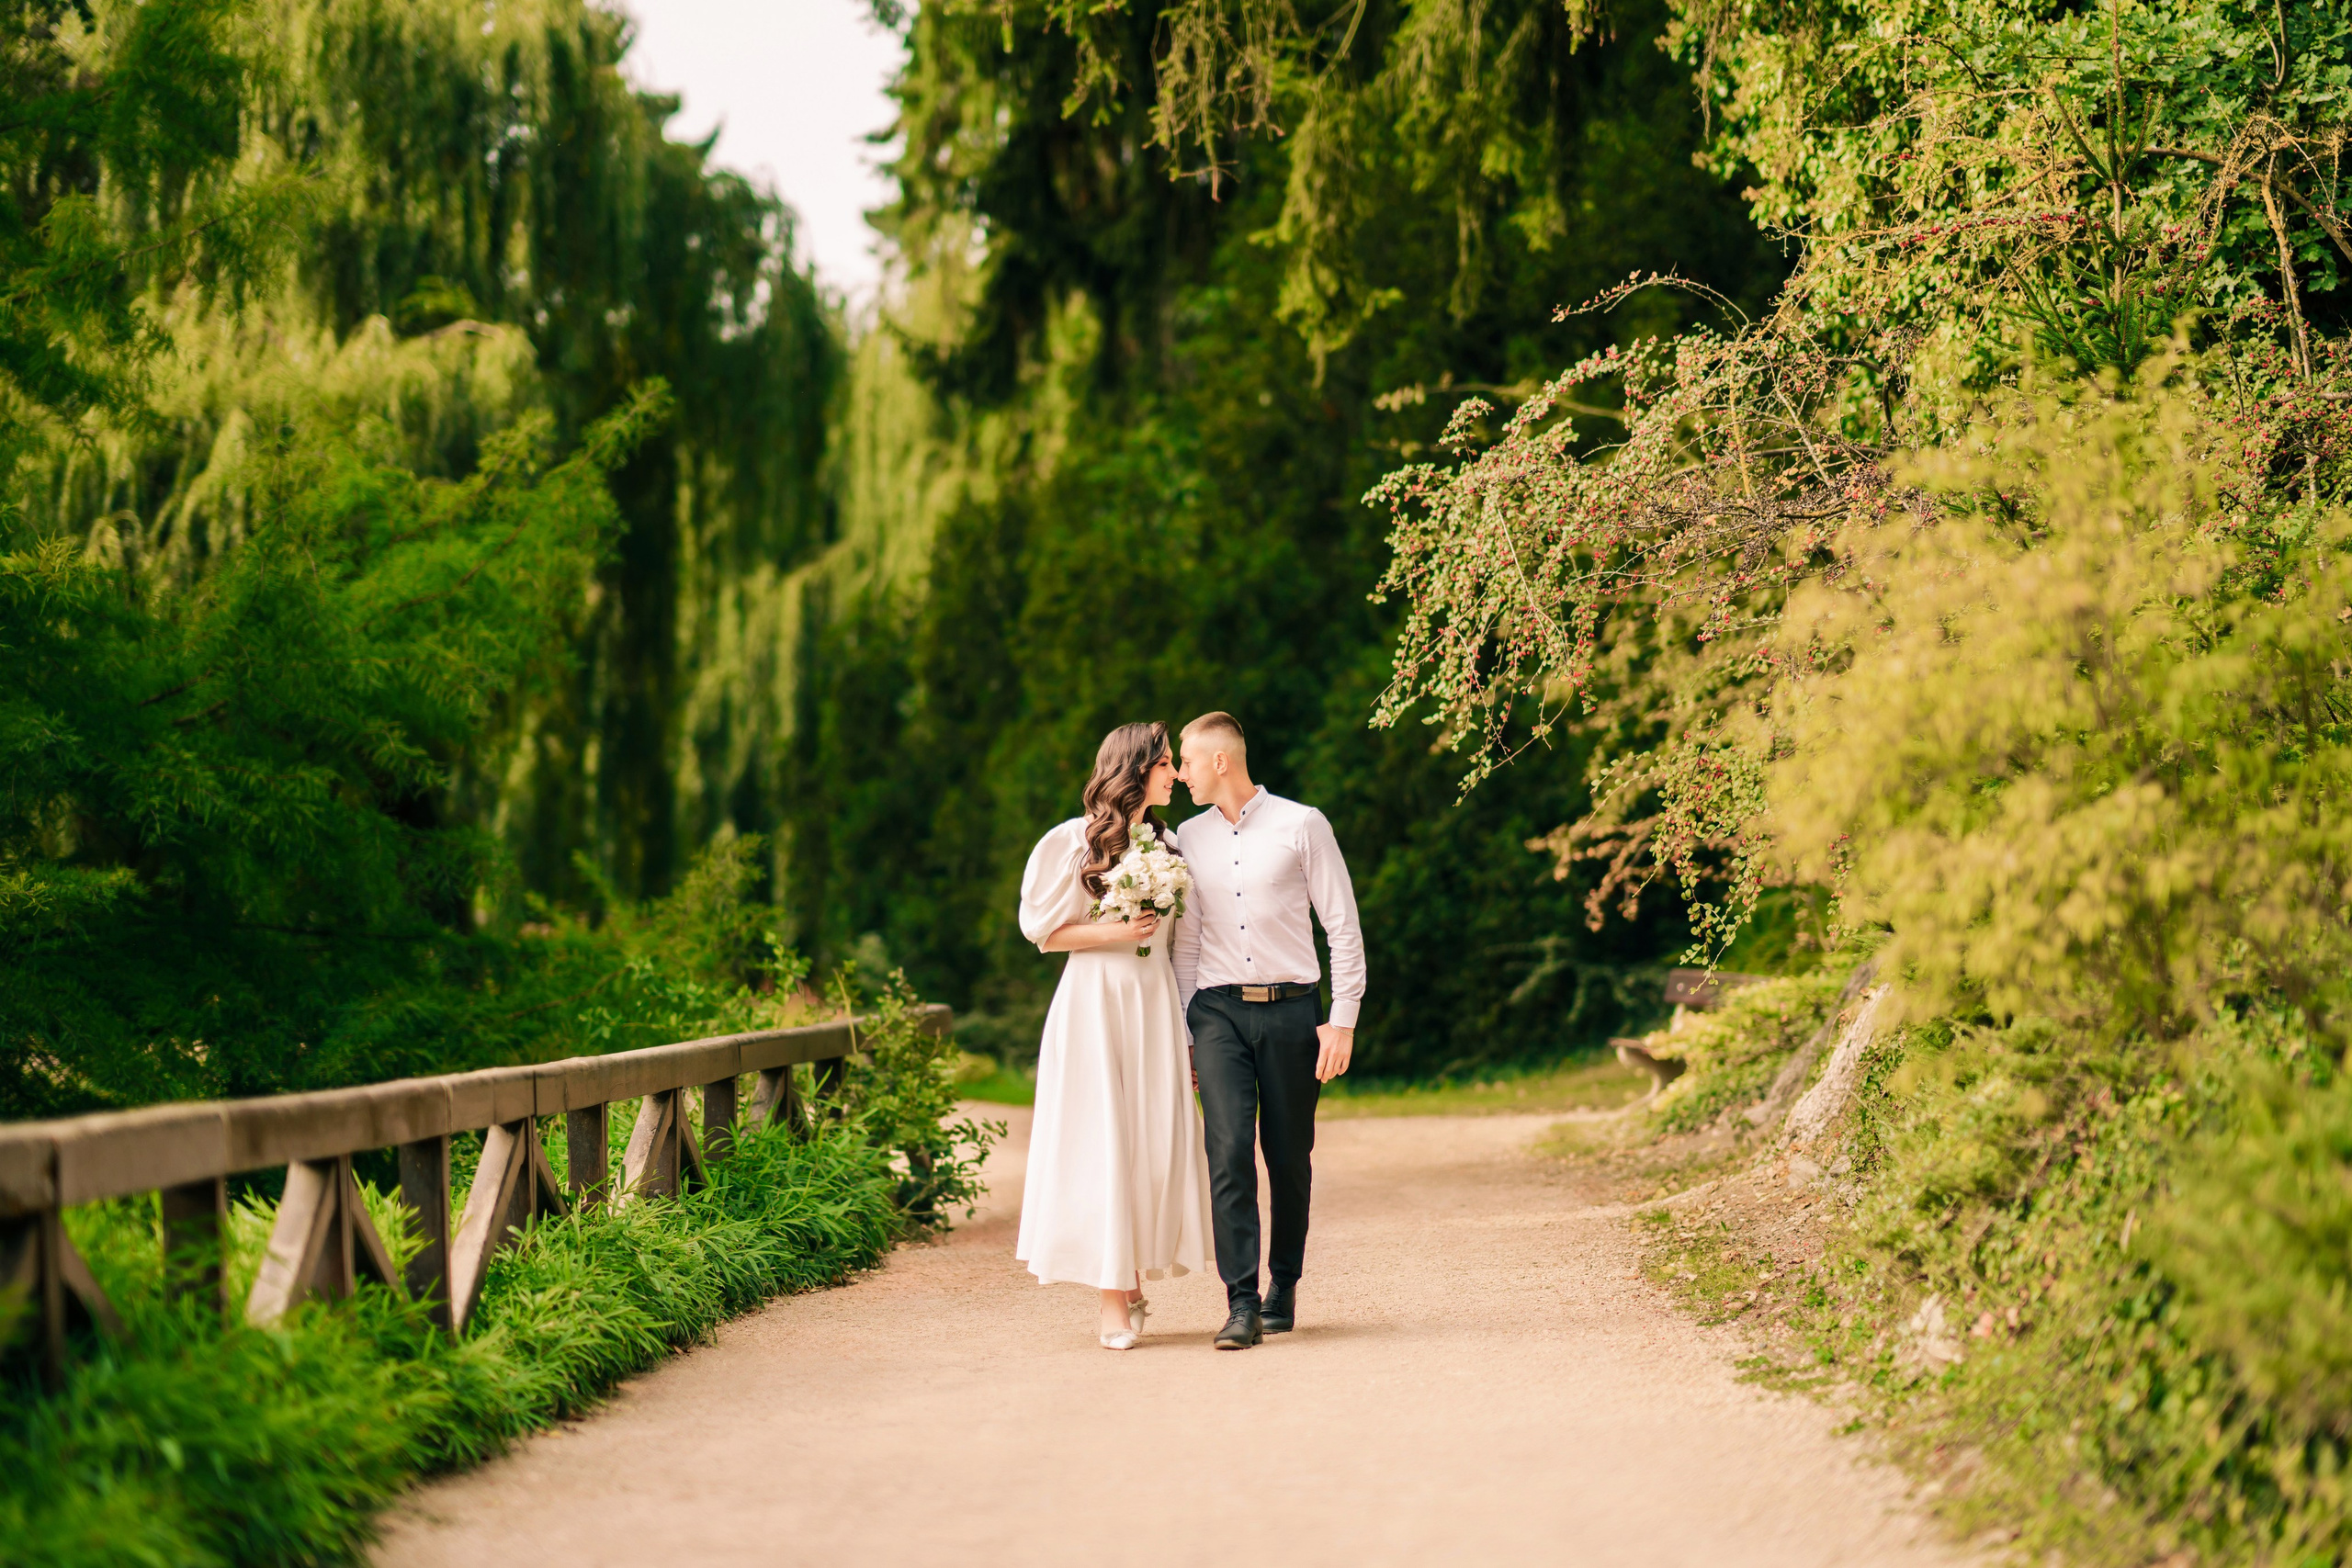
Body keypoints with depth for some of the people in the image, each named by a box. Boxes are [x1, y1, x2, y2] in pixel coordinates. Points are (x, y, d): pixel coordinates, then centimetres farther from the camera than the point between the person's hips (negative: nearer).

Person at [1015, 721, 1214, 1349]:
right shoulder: (1075, 840, -2)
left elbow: (1176, 939, 16)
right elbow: (1043, 930, -1)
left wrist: (1188, 1029, 9)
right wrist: (1115, 933, -12)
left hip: (1156, 1003, 5)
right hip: (1094, 999, -5)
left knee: (1158, 1143, 0)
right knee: (1101, 1143, -7)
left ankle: (1133, 1278, 13)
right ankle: (1113, 1301, -5)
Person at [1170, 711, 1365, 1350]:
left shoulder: (1301, 826, 0)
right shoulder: (1189, 838, 11)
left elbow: (1343, 926, 0)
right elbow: (1186, 938, 15)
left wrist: (1343, 1020, -6)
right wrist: (1178, 1030, 10)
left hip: (1290, 1009, -2)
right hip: (1218, 1011, 2)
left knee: (1290, 1158, 4)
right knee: (1229, 1151, -12)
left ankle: (1283, 1288, 22)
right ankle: (1242, 1304, -14)